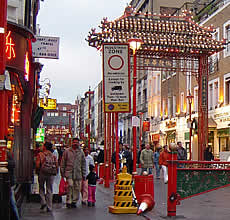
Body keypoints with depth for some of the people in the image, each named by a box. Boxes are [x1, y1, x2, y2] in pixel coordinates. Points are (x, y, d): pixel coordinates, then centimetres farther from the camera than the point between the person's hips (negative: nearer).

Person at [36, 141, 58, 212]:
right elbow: (56, 165, 2)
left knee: (41, 188, 17)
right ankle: (49, 207, 7)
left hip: (42, 173, -2)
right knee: (49, 190, 7)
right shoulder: (53, 156, 4)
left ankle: (43, 202, 1)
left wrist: (37, 172, 7)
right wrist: (55, 172, 16)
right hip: (51, 174, 2)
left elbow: (37, 165, -9)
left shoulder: (40, 155, -5)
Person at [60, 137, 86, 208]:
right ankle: (68, 202, -6)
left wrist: (83, 174, 12)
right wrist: (62, 172, 3)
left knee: (77, 188, 3)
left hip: (78, 173, 3)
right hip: (69, 172, -3)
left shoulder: (81, 152, 12)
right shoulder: (67, 151, 5)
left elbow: (83, 164, 15)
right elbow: (63, 162, 8)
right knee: (70, 185, -15)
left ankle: (74, 201, 16)